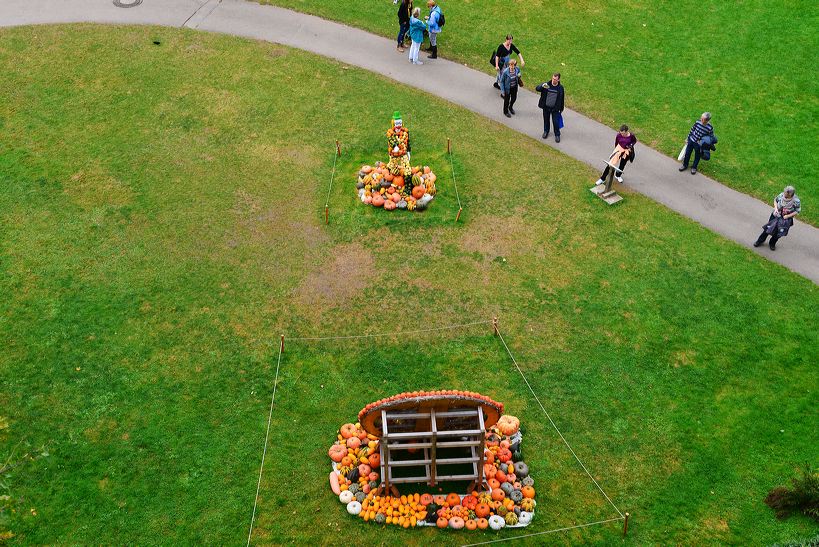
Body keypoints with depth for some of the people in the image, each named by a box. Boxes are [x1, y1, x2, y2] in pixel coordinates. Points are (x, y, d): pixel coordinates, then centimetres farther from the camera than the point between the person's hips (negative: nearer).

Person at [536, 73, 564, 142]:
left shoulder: (560, 88, -10)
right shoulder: (546, 84, -12)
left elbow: (561, 99, 0)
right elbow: (537, 88, -21)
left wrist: (561, 109, 7)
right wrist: (542, 86, -43)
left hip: (555, 108, -1)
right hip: (546, 107, 1)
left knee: (556, 122, 4)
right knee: (546, 120, 19)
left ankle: (557, 135, 25)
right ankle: (546, 131, 44)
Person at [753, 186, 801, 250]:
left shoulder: (796, 201, -28)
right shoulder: (781, 195, -21)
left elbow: (797, 211, -13)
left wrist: (788, 216, -22)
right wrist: (776, 208, -15)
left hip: (786, 219, -2)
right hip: (776, 215, 2)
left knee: (778, 233, 12)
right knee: (768, 228, 13)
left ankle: (772, 244, 41)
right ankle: (760, 240, 37)